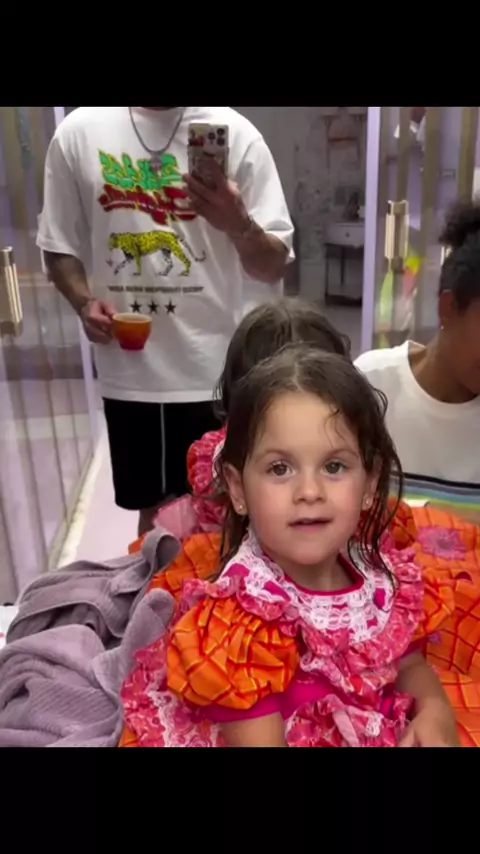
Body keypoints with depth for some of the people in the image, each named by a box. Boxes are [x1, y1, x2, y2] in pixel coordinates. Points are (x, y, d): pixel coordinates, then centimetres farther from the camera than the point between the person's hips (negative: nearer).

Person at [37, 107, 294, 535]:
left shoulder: (235, 133, -3)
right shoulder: (79, 131, 2)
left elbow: (275, 267, -4)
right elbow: (59, 244, 11)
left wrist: (239, 225, -25)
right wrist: (85, 302, -9)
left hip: (216, 372, -1)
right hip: (129, 372, 2)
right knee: (154, 509, 17)